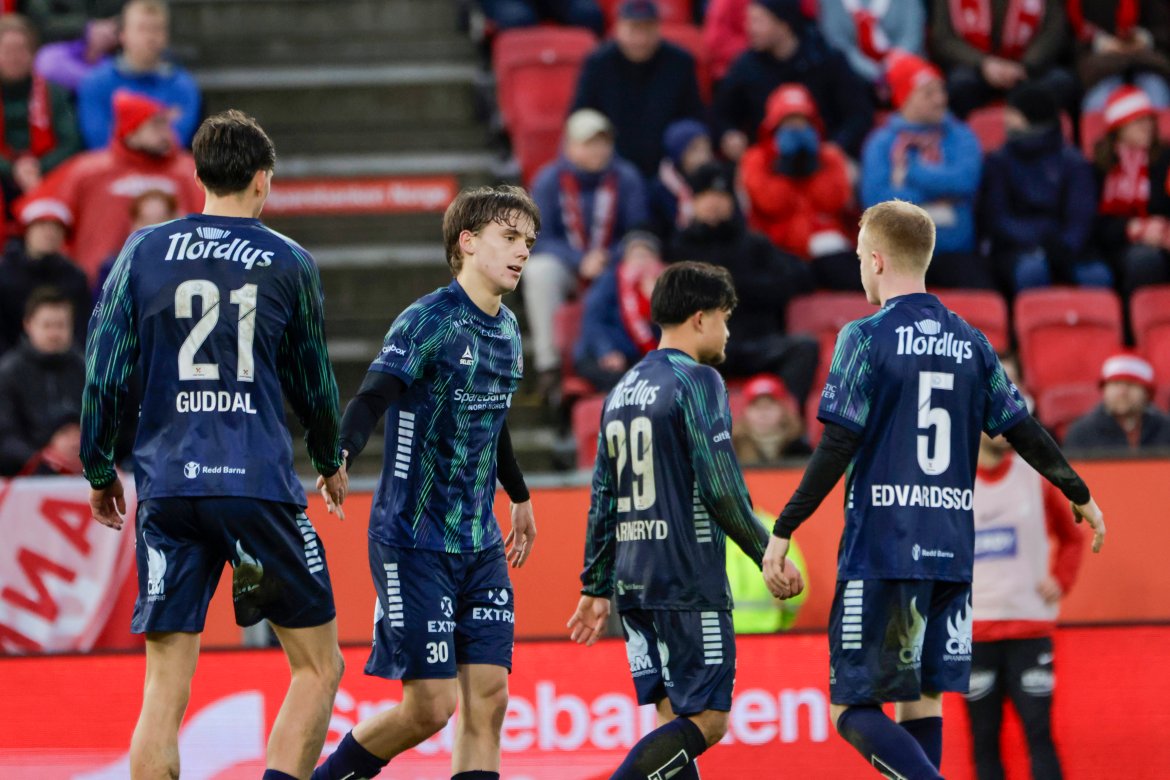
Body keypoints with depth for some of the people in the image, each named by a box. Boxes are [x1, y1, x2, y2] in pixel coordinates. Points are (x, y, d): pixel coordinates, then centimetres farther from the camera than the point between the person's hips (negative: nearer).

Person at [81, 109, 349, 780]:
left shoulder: (144, 253, 6)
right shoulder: (289, 262, 4)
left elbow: (104, 375, 4)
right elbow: (313, 381, 14)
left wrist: (101, 472, 17)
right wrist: (331, 461, 32)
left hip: (167, 488, 2)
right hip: (260, 485, -2)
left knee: (166, 691, 3)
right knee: (319, 668, 8)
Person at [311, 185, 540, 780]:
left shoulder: (507, 330, 11)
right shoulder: (429, 320, -12)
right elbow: (372, 398, -25)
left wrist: (519, 496, 41)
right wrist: (338, 456, -45)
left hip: (480, 544, 7)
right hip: (413, 540, -7)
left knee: (488, 698, -1)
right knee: (430, 707, -8)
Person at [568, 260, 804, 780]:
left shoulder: (622, 390, 15)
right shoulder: (697, 381, -9)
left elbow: (602, 500, 17)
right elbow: (721, 489, -16)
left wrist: (595, 588, 21)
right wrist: (769, 556, -6)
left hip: (633, 582, 8)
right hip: (689, 582, -8)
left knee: (674, 716, 10)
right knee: (706, 720, -8)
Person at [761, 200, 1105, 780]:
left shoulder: (866, 338, -6)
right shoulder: (970, 344, 9)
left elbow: (836, 450, -12)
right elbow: (1024, 432, 14)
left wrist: (782, 532, -8)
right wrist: (1081, 497, 29)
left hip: (880, 552, -5)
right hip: (951, 555, 6)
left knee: (852, 708, -2)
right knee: (922, 700, 13)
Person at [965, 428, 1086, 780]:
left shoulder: (1036, 478, 5)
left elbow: (1071, 537, 16)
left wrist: (1060, 580, 1)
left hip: (1030, 626, 0)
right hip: (972, 629, 0)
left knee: (1039, 731, -8)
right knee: (984, 739, 1)